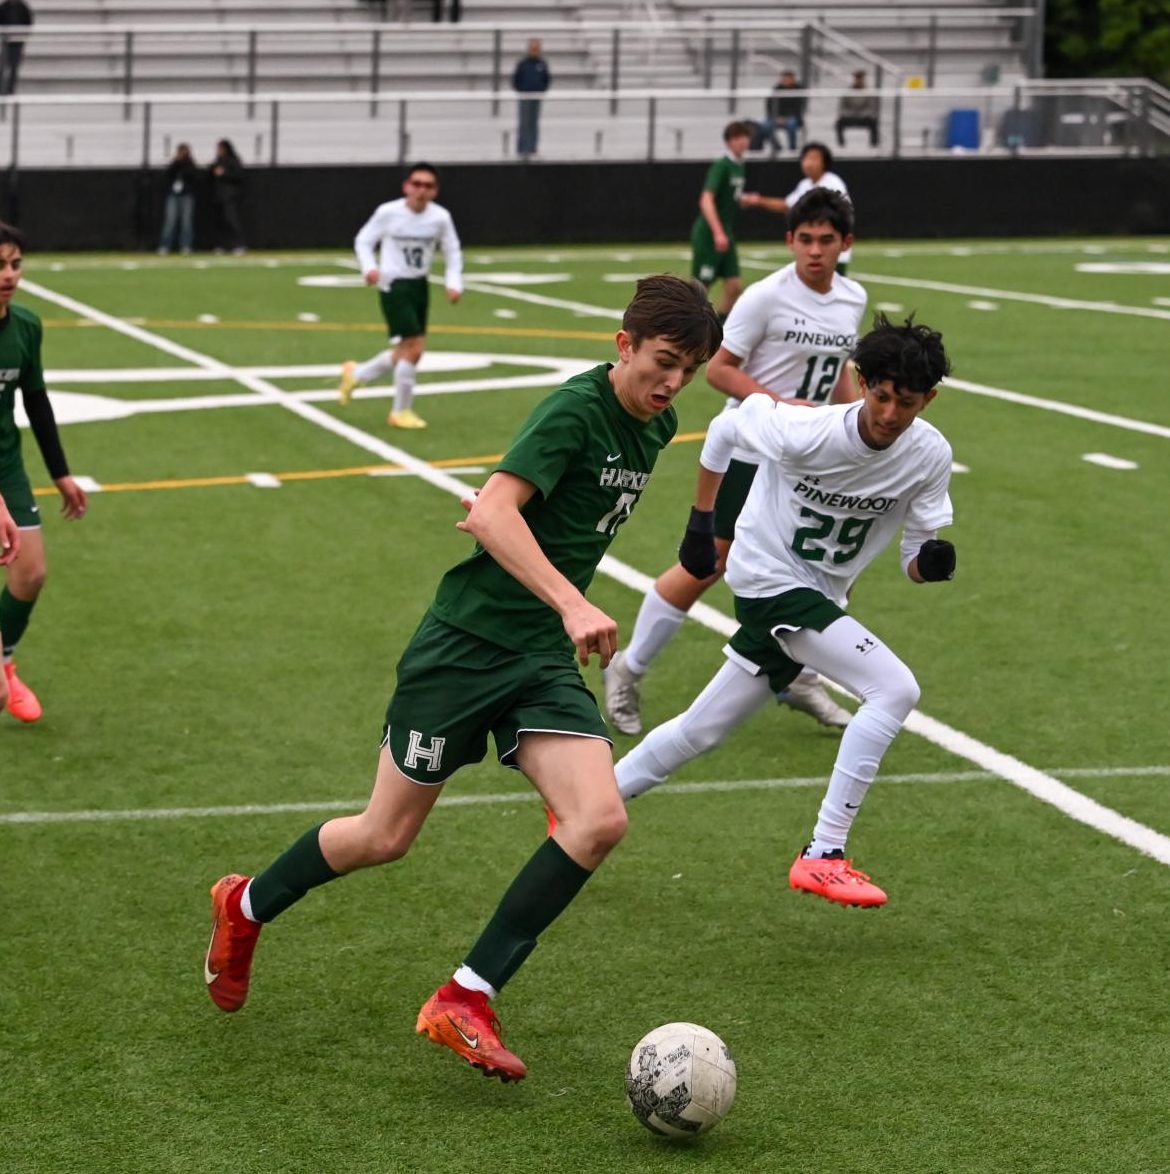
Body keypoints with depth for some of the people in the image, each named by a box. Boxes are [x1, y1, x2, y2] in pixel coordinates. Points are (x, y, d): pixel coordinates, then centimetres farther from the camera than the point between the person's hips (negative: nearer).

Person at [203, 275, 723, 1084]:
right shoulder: (576, 410, -19)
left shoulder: (657, 428, 6)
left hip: (546, 659, 7)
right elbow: (493, 511, -32)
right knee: (386, 837, 5)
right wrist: (572, 605, -41)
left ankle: (467, 1001, -7)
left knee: (600, 819, -15)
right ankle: (246, 908, 34)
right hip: (466, 645, -7)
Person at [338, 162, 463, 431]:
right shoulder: (388, 212, -13)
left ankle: (356, 374, 37)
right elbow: (363, 240, -2)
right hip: (394, 286, -5)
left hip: (420, 286, 5)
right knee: (414, 347, -13)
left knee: (405, 351, 13)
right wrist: (369, 267, -20)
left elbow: (452, 251, 6)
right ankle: (401, 412, 3)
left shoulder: (440, 217, -5)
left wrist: (454, 283, -8)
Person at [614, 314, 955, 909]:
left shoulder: (930, 456, -11)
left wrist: (930, 562, -28)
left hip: (820, 597, 6)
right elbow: (726, 426, -4)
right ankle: (823, 855, -20)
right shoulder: (805, 433, -23)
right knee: (895, 688, -23)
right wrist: (700, 520, 2)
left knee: (700, 730, 15)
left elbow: (913, 557, -4)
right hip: (770, 578, -6)